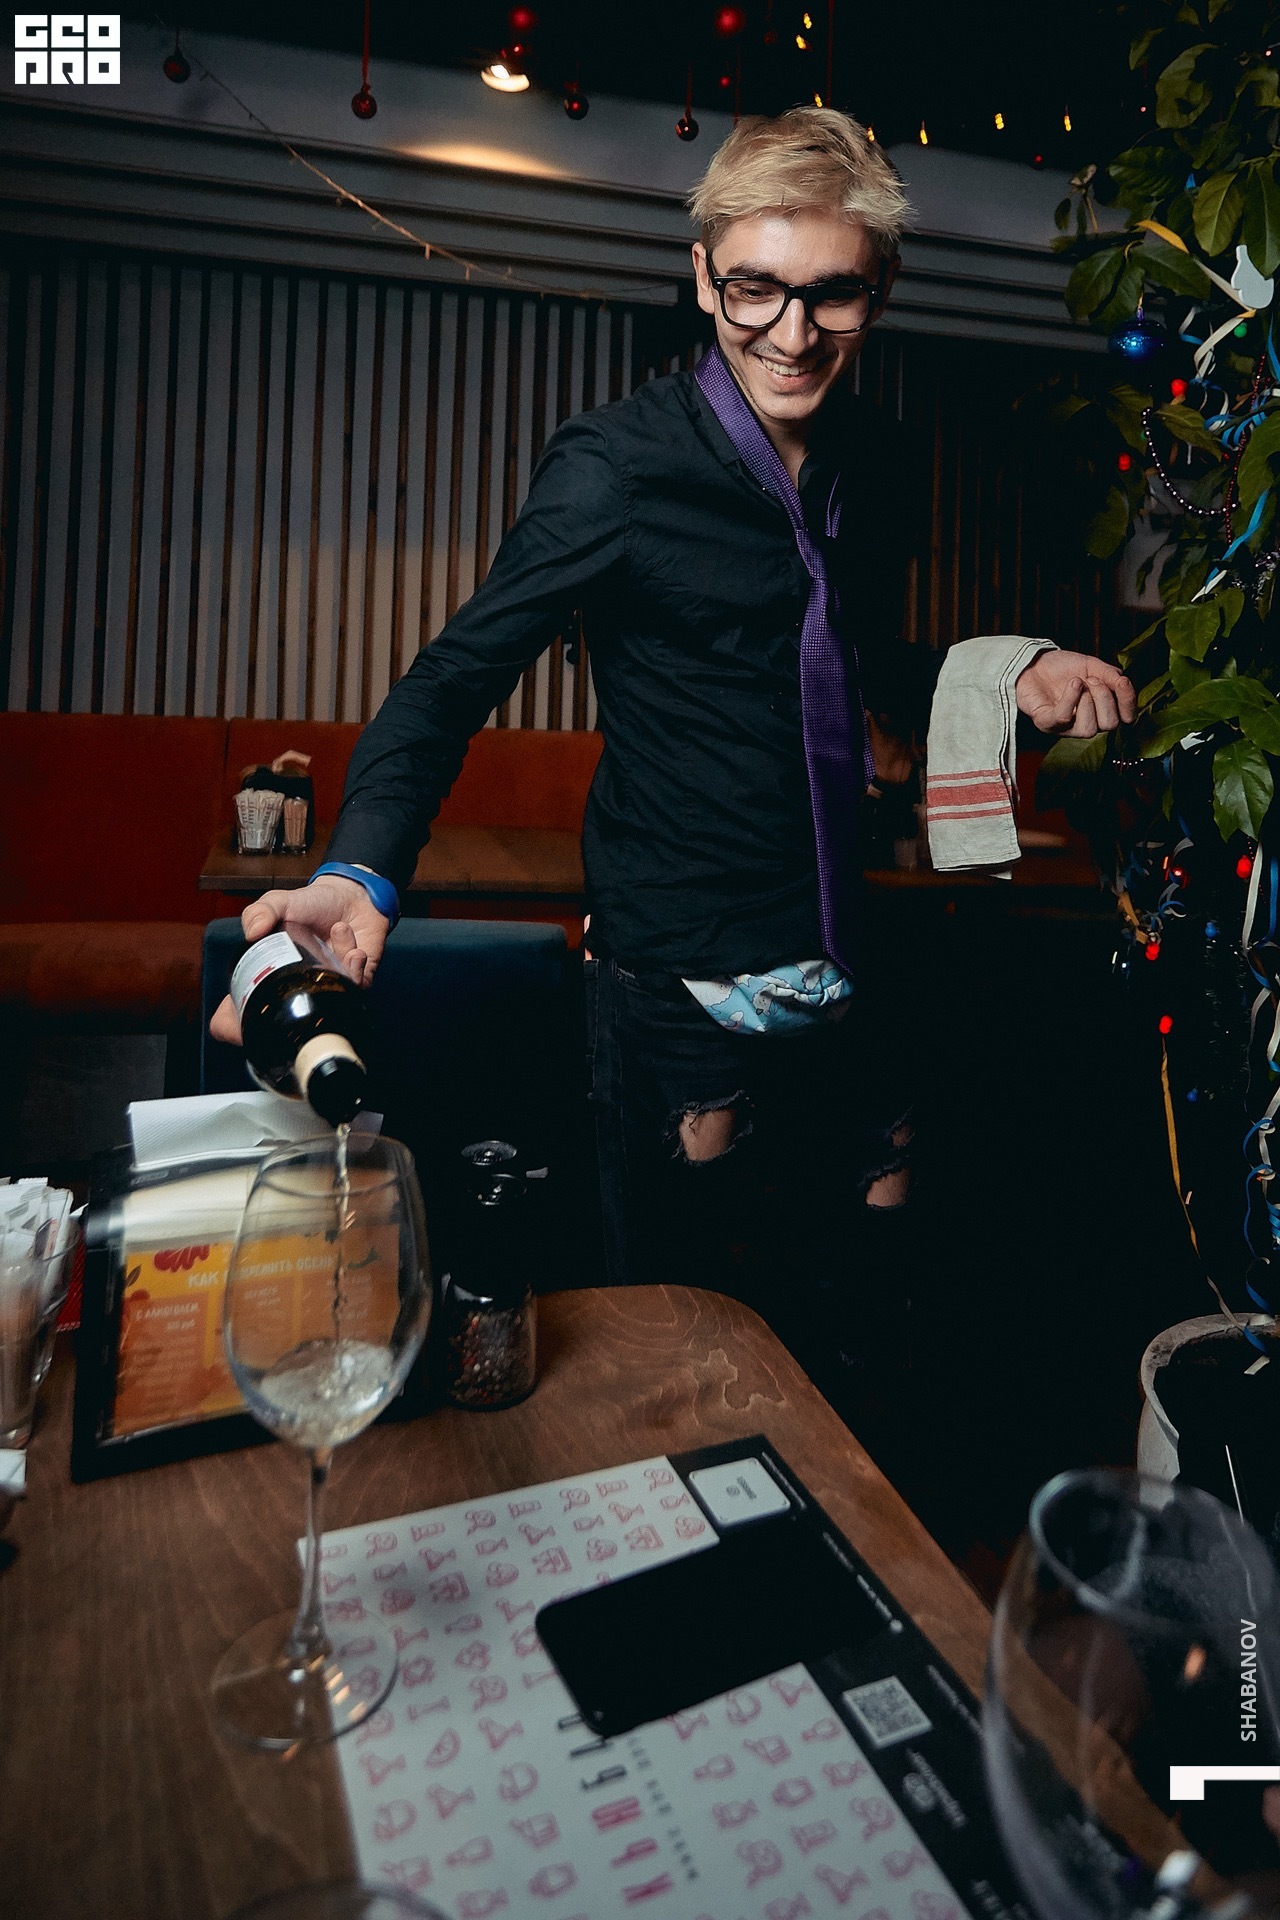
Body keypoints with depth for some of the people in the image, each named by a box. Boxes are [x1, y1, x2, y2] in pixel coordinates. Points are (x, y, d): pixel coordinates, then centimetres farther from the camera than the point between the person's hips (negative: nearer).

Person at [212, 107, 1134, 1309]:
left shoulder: (875, 463, 6)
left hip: (843, 972, 7)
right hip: (677, 988, -6)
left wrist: (1008, 675, 4)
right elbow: (457, 676, -18)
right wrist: (360, 871, -34)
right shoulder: (619, 469, -14)